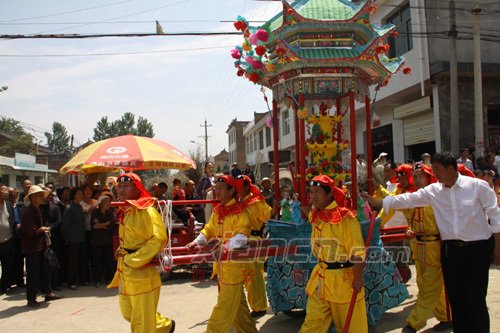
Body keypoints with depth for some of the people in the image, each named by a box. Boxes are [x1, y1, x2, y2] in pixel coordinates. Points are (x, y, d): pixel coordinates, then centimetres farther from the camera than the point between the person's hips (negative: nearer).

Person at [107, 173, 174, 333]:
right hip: (126, 272, 9)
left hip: (143, 272, -9)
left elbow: (159, 239, -22)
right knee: (128, 313, 20)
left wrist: (134, 260, -22)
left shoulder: (146, 210, -14)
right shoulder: (125, 211, 12)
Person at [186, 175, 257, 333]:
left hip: (234, 264, -8)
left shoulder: (240, 212, -14)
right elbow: (209, 230, 11)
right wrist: (197, 242, -7)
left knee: (225, 305, -2)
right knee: (237, 302, 20)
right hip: (221, 263, 8)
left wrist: (228, 246, -40)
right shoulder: (217, 211, 12)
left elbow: (241, 235, -25)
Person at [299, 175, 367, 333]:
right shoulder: (314, 216, 5)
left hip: (344, 278, -6)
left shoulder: (345, 217, -16)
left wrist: (358, 277, -19)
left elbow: (357, 251, -17)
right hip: (320, 277, 6)